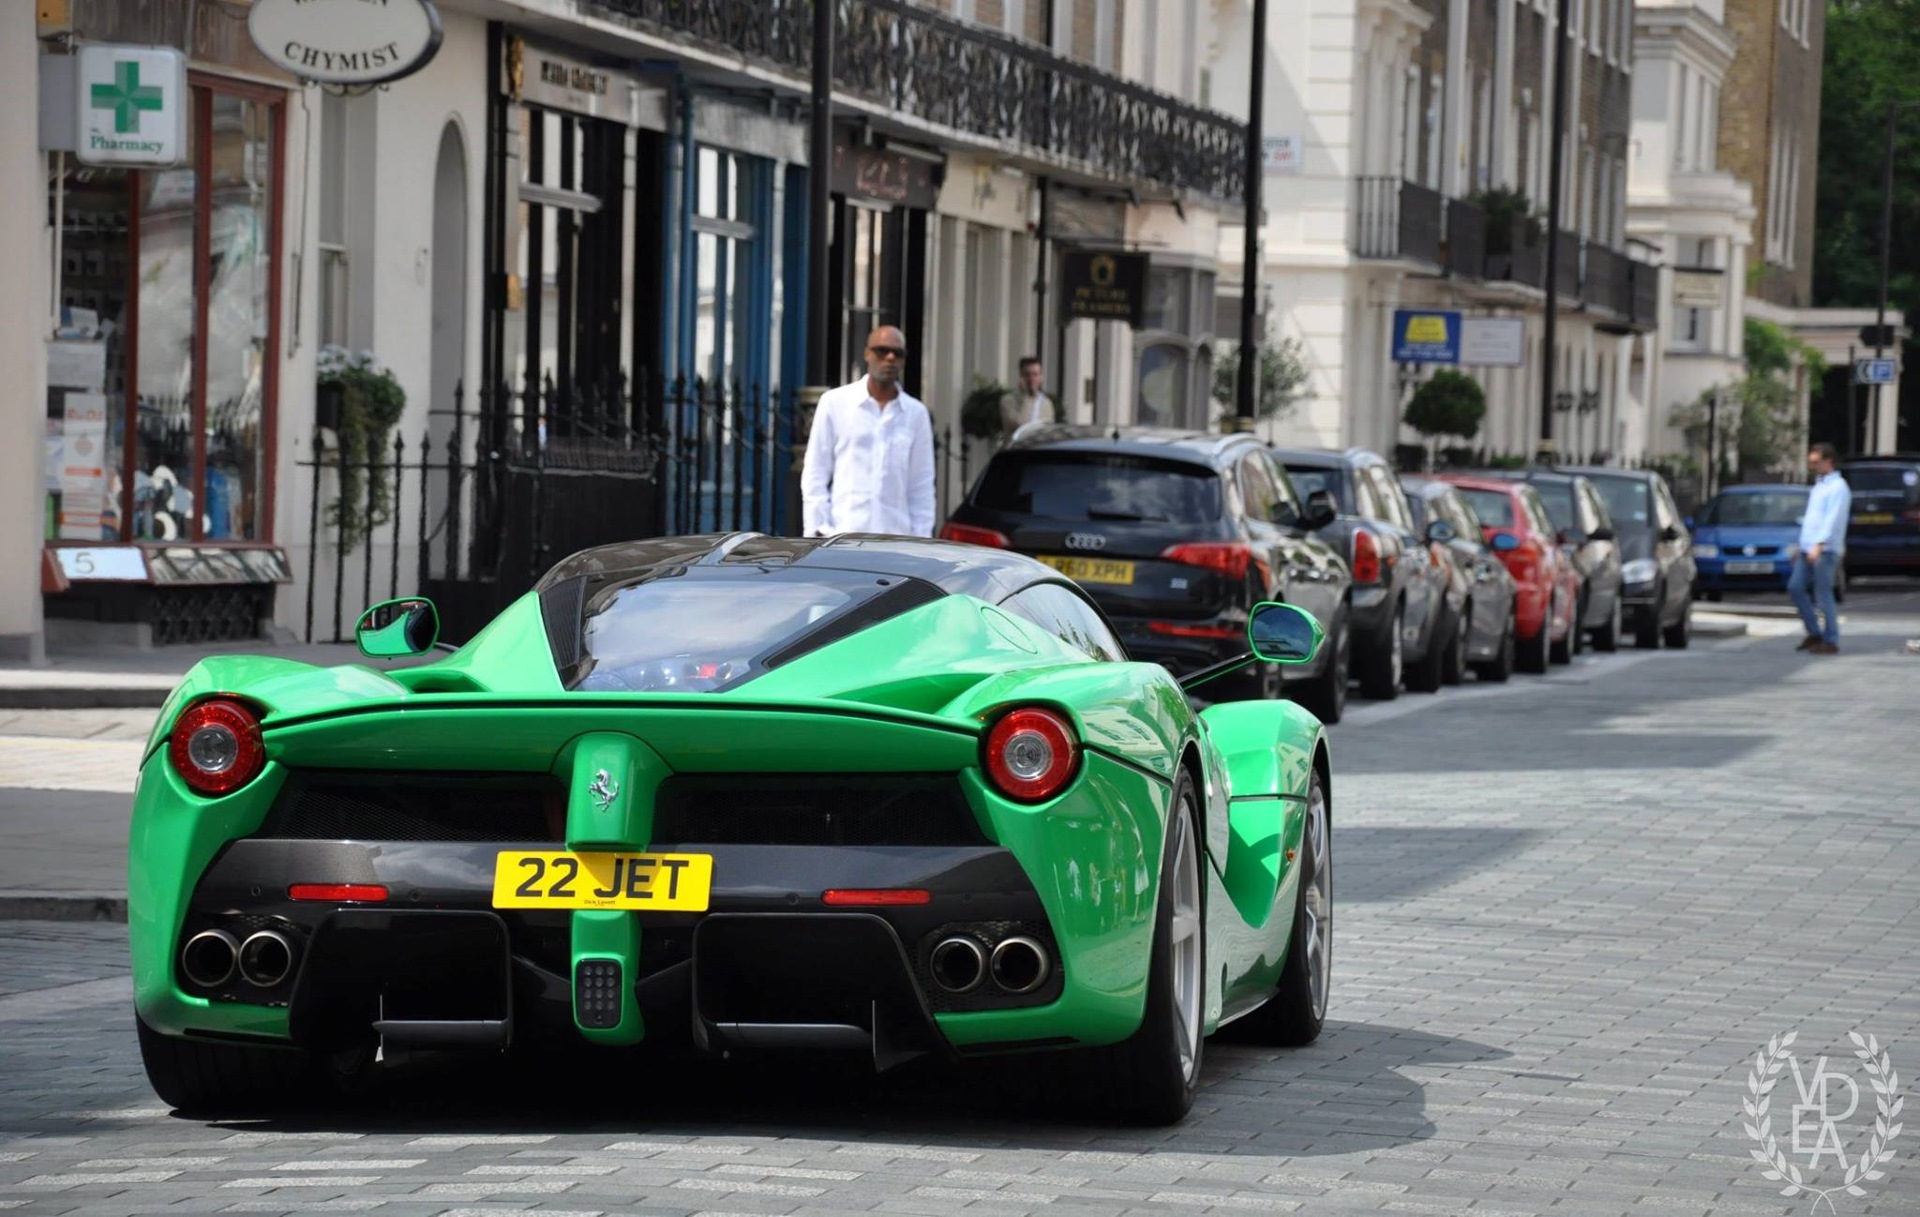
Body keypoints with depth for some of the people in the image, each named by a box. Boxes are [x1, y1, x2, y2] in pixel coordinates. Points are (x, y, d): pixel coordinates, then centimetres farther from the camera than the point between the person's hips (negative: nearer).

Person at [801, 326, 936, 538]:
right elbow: (815, 475, 5)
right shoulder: (835, 403, 4)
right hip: (843, 538, -2)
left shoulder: (916, 414, 10)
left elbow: (922, 487, 12)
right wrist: (817, 529, -4)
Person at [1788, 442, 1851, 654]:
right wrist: (1803, 547, 23)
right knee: (1795, 587, 4)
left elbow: (1833, 519, -19)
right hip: (1808, 549, 9)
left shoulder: (1837, 487, -9)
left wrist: (1819, 545, -27)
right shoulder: (1819, 486, 21)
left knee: (1823, 595, -7)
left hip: (1825, 551, -9)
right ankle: (1814, 633, 11)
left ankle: (1831, 641, -2)